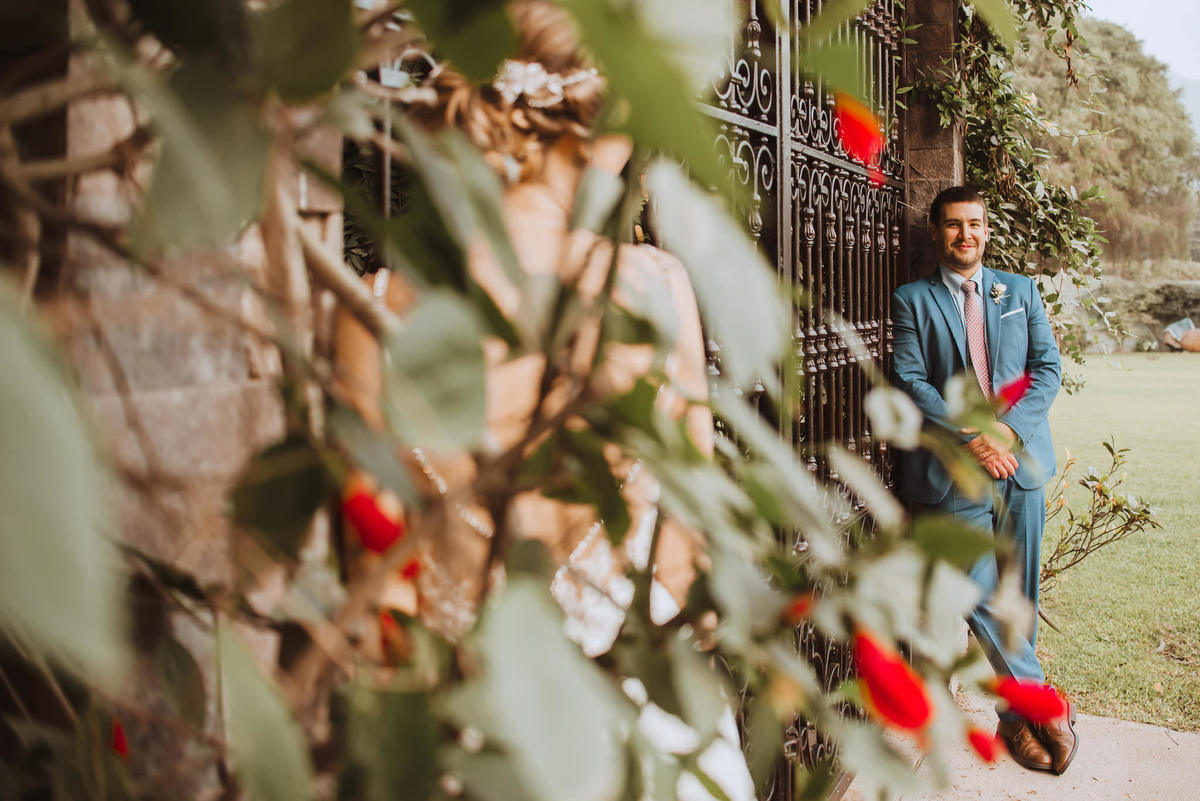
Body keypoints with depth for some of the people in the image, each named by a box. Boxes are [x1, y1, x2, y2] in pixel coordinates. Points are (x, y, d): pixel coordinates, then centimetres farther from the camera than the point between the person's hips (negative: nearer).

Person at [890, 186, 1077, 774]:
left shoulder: (1021, 291, 14)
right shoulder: (912, 300, 4)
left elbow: (1048, 367, 7)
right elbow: (909, 381, -5)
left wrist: (1008, 427, -9)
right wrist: (968, 438, -15)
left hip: (1022, 459, 3)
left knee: (1018, 598, 9)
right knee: (980, 599, -5)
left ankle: (1018, 713, 25)